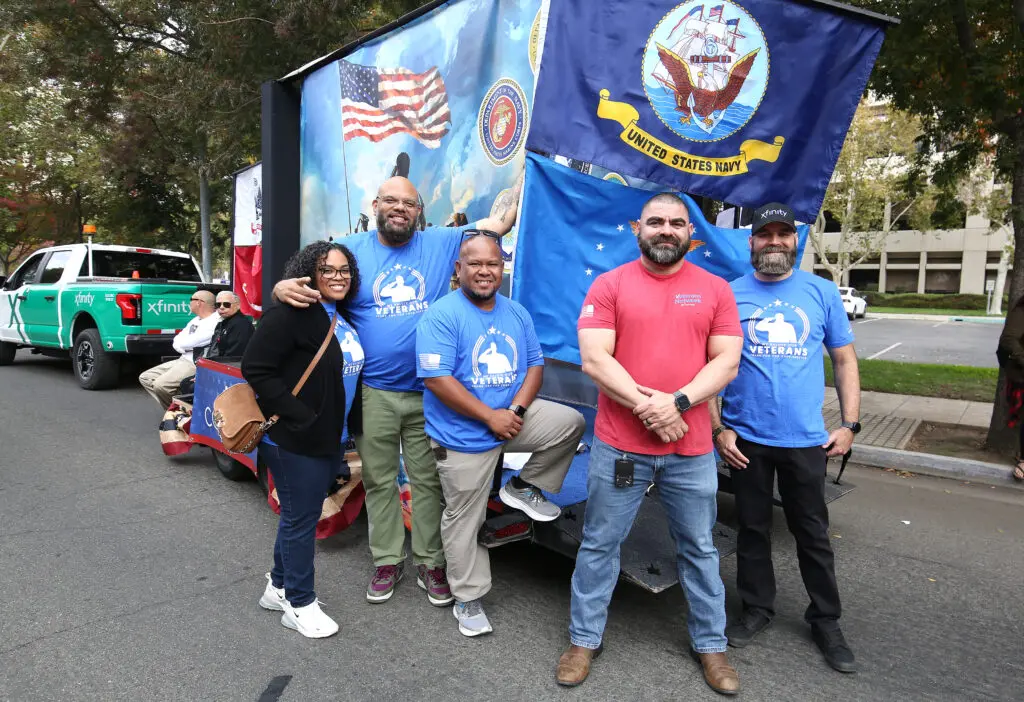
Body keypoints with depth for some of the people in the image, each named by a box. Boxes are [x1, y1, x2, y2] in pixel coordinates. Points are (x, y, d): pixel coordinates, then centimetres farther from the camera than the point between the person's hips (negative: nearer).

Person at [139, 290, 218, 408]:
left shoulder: (213, 323, -17)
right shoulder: (195, 320, 16)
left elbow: (185, 343, -18)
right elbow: (177, 342, 12)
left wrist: (180, 344, 3)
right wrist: (185, 346, -8)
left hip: (195, 364, -10)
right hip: (181, 360, 10)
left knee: (160, 385, -26)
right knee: (145, 378, 6)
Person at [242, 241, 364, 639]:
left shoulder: (344, 318, 10)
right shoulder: (291, 314, -17)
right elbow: (256, 368, -21)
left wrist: (352, 426, 11)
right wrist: (297, 417, -21)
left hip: (330, 439, 9)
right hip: (294, 439, -9)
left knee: (300, 515, 20)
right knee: (301, 518, 4)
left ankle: (278, 587, 39)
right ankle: (300, 604, 22)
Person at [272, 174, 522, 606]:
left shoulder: (441, 243, 3)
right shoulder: (352, 249, 3)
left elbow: (499, 221, 5)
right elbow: (304, 283, 4)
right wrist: (283, 288, -20)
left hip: (428, 391, 0)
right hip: (373, 392, 1)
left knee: (428, 481, 11)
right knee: (379, 481, 13)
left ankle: (431, 563, 27)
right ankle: (387, 561, 31)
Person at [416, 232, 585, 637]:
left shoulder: (517, 314, 5)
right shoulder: (442, 316, -14)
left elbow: (535, 365, 5)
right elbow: (437, 379, -21)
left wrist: (516, 410, -13)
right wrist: (491, 417, -21)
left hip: (512, 417, 5)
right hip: (463, 436, -5)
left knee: (571, 422, -13)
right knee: (464, 521, 6)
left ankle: (524, 487, 7)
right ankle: (468, 599, 27)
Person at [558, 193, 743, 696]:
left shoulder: (715, 289, 5)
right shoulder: (609, 285, -1)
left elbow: (726, 363, -1)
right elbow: (593, 359, -9)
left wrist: (677, 403, -17)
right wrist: (646, 405, -18)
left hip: (692, 450, 2)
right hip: (618, 445, -1)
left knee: (699, 549, 16)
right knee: (599, 545, 11)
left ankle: (710, 645, 36)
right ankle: (584, 639, 30)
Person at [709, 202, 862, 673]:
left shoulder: (822, 292, 4)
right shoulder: (730, 294, 0)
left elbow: (845, 360, 8)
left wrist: (849, 425, 0)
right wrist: (718, 428, -6)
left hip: (806, 439, 1)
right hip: (745, 439, 0)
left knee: (813, 533, 13)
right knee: (753, 528, 14)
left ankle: (826, 620, 31)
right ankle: (756, 609, 32)